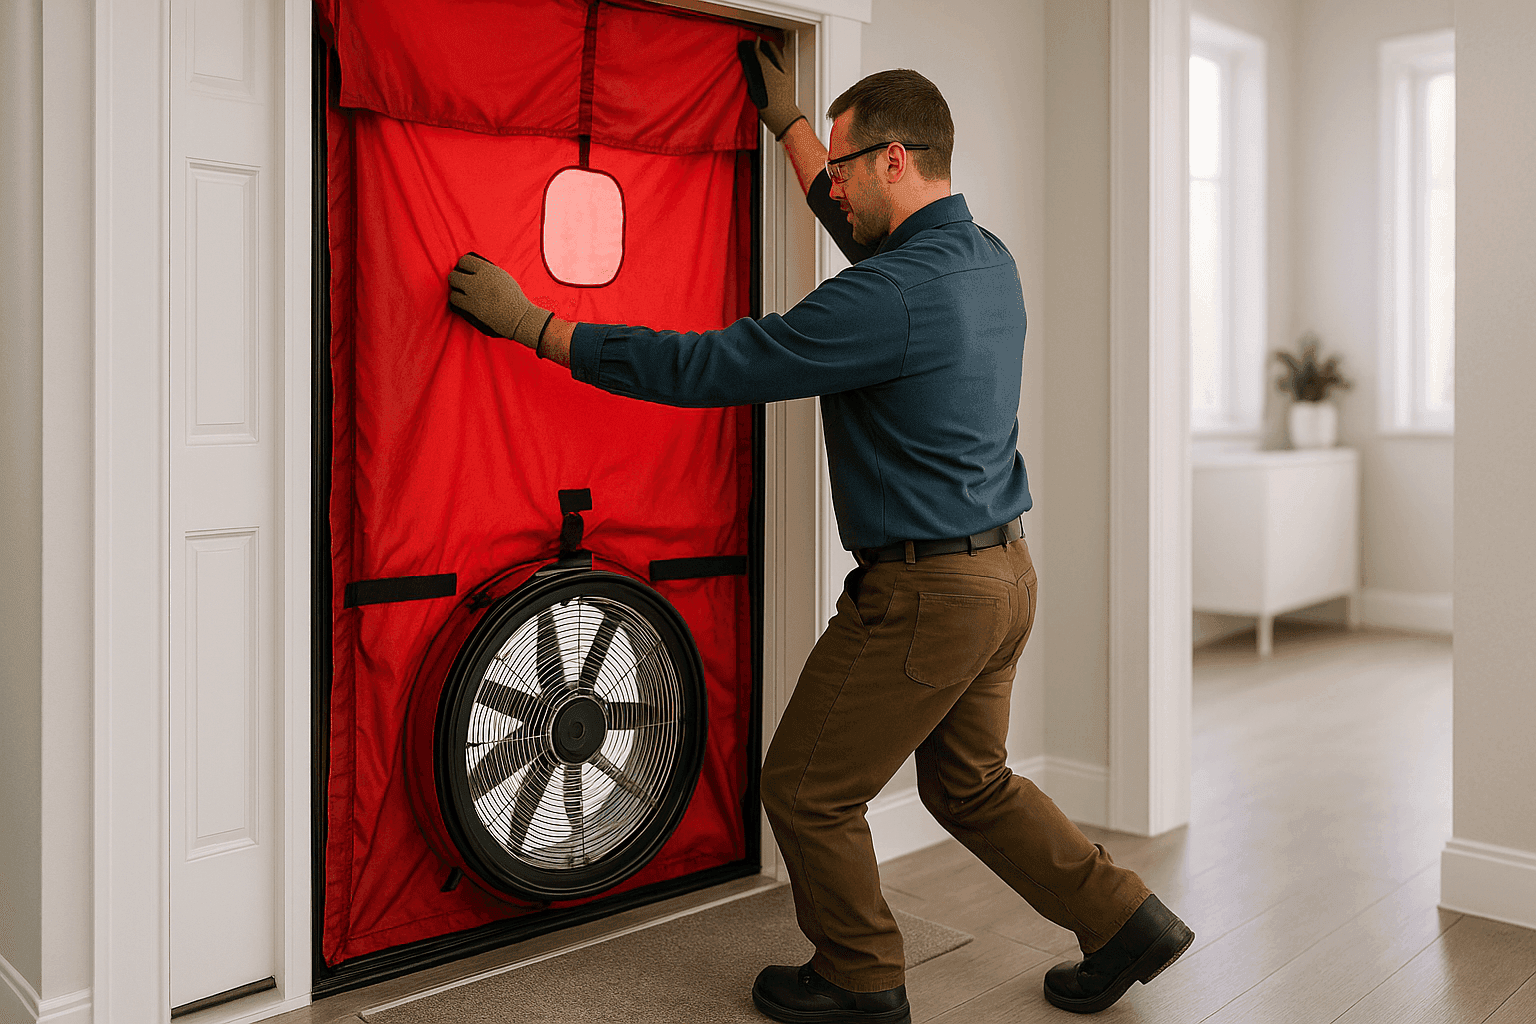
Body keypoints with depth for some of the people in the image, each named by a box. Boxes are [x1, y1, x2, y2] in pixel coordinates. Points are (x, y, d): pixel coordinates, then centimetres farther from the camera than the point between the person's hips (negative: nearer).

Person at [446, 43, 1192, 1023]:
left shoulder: (890, 297, -23)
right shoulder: (989, 260, 6)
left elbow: (706, 367, -22)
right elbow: (872, 235, 27)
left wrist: (535, 324, -13)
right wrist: (790, 123, 34)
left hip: (926, 592, -9)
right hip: (1005, 574, 9)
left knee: (808, 790, 9)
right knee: (971, 785, 25)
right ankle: (1127, 921, 31)